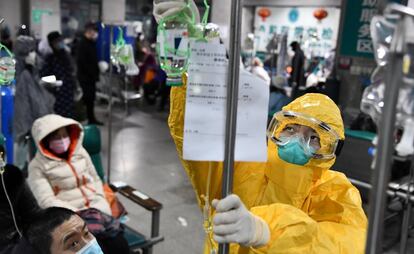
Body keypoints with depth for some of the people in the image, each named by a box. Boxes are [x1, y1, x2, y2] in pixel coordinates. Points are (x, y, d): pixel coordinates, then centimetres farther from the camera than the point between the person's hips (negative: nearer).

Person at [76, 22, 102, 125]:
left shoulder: (91, 43, 13)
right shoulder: (82, 44, -15)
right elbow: (82, 62, -21)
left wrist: (96, 73, 8)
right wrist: (93, 74, -20)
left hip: (91, 76, 9)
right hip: (85, 76, -8)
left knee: (91, 98, 13)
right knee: (87, 98, -5)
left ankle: (91, 119, 22)